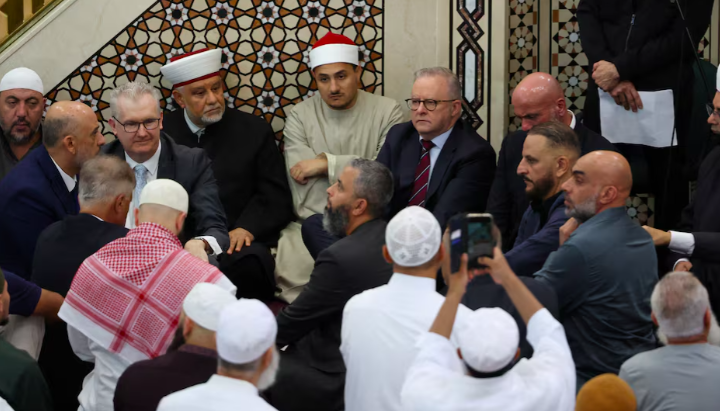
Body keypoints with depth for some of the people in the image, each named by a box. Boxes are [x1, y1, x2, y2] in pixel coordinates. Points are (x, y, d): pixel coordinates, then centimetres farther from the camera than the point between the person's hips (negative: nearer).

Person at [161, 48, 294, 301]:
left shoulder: (253, 131, 12)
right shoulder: (160, 133, 11)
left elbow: (276, 200, 10)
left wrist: (247, 228, -10)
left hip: (236, 243, 1)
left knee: (250, 262, -35)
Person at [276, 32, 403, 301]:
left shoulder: (387, 112, 5)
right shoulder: (300, 116, 9)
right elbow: (302, 178, -3)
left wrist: (327, 163, -10)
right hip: (310, 223, 1)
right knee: (291, 268, -31)